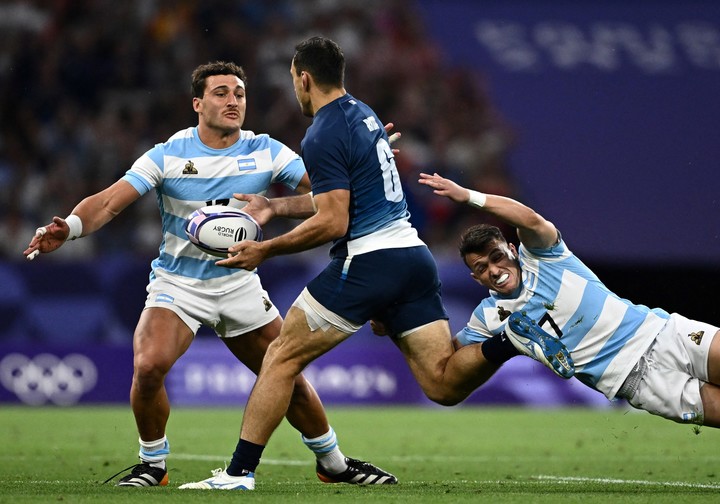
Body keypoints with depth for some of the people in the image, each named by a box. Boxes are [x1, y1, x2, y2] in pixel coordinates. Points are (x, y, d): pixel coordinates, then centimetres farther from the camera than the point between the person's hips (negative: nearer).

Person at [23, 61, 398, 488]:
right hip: (177, 284, -2)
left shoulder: (265, 152, -5)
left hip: (240, 286, 2)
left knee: (290, 378, 2)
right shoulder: (168, 155, -10)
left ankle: (335, 463, 26)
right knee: (149, 366, -26)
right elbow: (109, 202, -16)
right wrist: (68, 227, -35)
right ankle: (153, 464, -3)